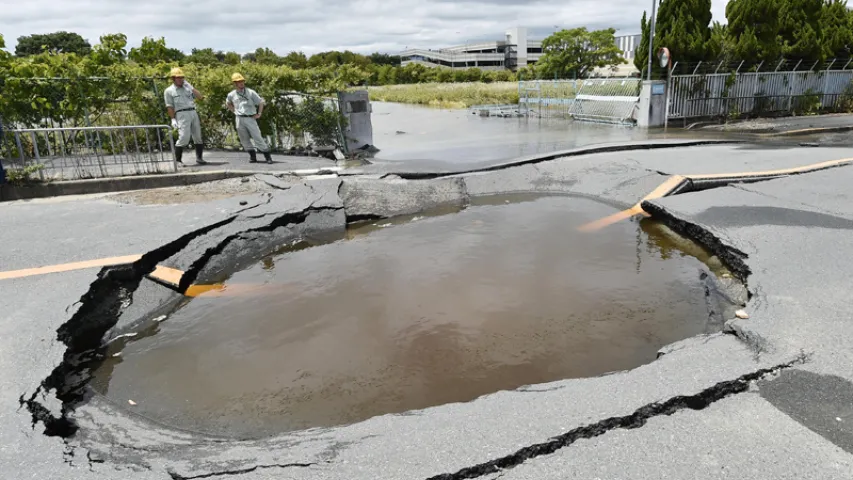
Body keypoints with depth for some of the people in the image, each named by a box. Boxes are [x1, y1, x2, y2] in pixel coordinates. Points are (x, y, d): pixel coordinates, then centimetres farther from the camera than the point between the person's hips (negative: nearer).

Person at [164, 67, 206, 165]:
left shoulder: (187, 86, 21)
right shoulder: (169, 91, 7)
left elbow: (198, 95, 7)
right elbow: (170, 106, 0)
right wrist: (173, 119, -10)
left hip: (194, 112, 5)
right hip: (182, 114, -5)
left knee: (198, 137, 7)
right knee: (184, 137, -14)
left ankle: (199, 158, 19)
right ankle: (178, 160, -6)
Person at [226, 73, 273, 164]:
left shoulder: (250, 92, -4)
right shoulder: (231, 95, 4)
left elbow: (261, 102, 2)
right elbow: (228, 103, 25)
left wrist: (259, 114, -3)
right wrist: (234, 111, 13)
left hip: (250, 118, -3)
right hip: (239, 119, 3)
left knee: (257, 138, -7)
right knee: (245, 140, 7)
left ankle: (268, 156, -5)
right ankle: (253, 156, 17)